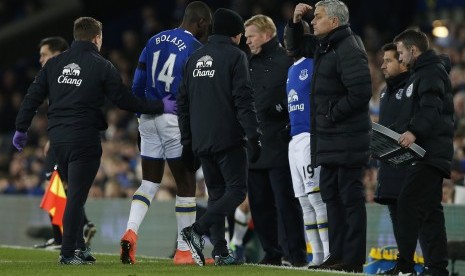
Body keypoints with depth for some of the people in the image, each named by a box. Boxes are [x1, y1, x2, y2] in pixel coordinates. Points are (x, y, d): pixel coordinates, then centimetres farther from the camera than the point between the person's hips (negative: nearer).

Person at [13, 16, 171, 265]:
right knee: (77, 196, -3)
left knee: (74, 193, 18)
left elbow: (32, 97, 7)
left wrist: (21, 129, 16)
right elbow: (124, 100, -3)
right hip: (84, 139, -5)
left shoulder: (54, 63, 9)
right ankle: (69, 253, -5)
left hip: (57, 137, 5)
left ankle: (78, 247, 19)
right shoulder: (102, 66, -4)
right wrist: (159, 107, 6)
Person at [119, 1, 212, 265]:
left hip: (149, 118, 6)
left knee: (150, 182, 13)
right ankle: (184, 250, 8)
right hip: (175, 120, -6)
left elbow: (137, 84, 11)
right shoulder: (194, 48, -9)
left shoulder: (156, 40, 10)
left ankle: (131, 231, -10)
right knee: (186, 184, 5)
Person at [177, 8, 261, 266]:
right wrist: (254, 136, -13)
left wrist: (187, 141, 21)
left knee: (217, 193, 12)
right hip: (228, 139, -7)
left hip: (201, 142, 7)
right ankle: (197, 230, -21)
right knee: (237, 190, -3)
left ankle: (220, 251, 4)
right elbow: (244, 100, -13)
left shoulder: (196, 58, 16)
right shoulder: (235, 55, -4)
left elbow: (183, 102, 17)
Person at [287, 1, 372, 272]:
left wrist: (333, 114, -16)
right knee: (331, 194, 13)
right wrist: (296, 22, 13)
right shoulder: (324, 45, 14)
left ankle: (353, 259, -3)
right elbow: (296, 44, 32)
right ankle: (337, 254, 20)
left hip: (347, 138, -10)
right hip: (329, 138, 10)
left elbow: (361, 92, -24)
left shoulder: (349, 50, -17)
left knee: (350, 196, -5)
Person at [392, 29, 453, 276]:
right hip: (430, 152, 11)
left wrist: (414, 131, -38)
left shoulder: (431, 72, -10)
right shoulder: (422, 73, 23)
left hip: (431, 151, -11)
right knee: (431, 210, 10)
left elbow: (431, 108, -26)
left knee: (408, 203, -17)